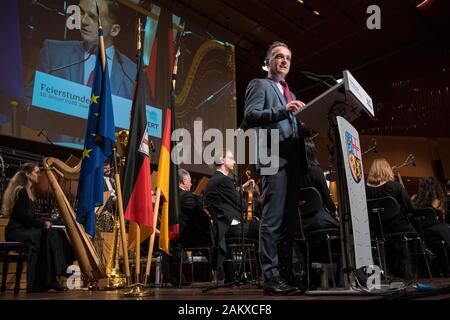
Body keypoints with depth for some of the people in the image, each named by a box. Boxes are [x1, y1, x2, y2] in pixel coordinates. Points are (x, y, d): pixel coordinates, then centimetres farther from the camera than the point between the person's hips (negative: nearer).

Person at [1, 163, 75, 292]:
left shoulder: (30, 191, 16)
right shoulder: (21, 191, -12)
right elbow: (23, 216, -19)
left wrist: (43, 222, -1)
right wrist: (42, 223, -15)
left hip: (26, 229, 9)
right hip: (16, 232, -9)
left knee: (57, 233, -7)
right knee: (47, 235, -26)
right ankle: (50, 280, -22)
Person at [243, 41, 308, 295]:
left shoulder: (290, 92, 30)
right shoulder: (259, 84, 7)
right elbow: (250, 116, -9)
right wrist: (284, 111, -21)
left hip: (294, 159, 8)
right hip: (274, 157, -8)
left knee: (289, 219, 6)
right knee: (273, 218, -11)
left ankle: (287, 273, 11)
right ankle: (272, 276, -8)